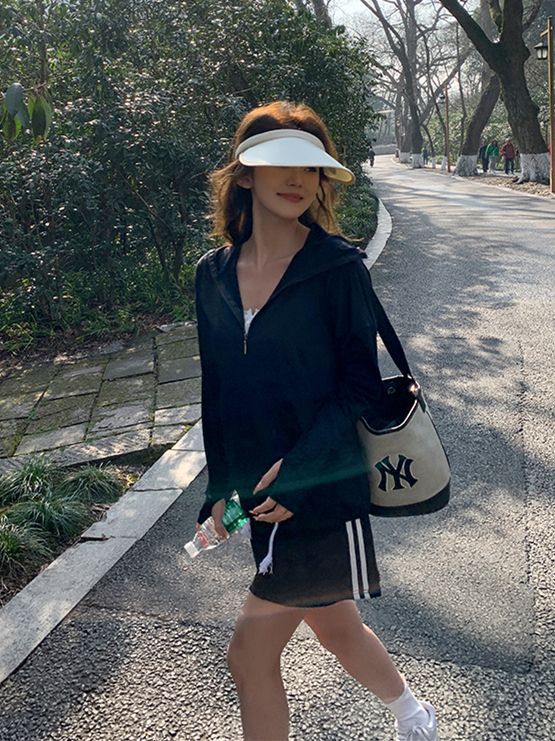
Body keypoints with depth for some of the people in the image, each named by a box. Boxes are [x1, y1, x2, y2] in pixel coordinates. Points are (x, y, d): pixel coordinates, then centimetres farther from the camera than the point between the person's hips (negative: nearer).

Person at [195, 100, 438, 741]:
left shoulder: (338, 267, -11)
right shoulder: (214, 275, 3)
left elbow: (361, 388, -12)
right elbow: (217, 392, 8)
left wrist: (296, 470, -20)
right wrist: (221, 486, 4)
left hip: (323, 490, -5)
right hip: (260, 494, 6)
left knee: (249, 655, 3)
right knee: (331, 625, 24)